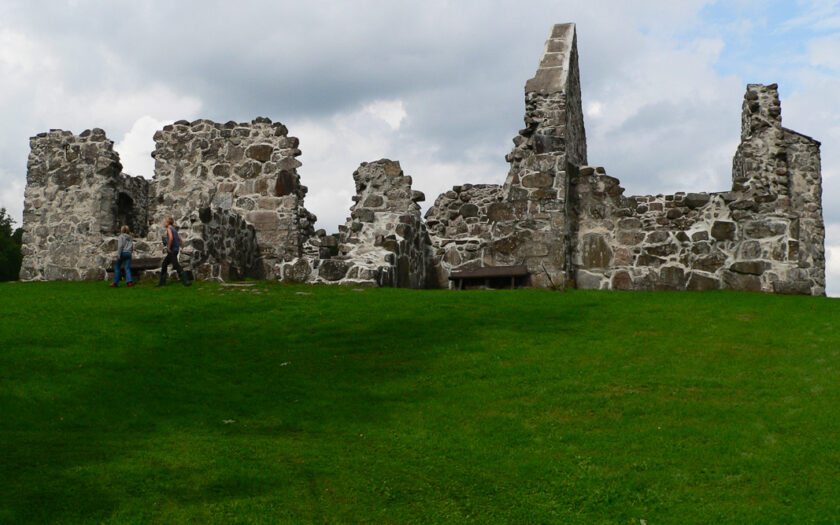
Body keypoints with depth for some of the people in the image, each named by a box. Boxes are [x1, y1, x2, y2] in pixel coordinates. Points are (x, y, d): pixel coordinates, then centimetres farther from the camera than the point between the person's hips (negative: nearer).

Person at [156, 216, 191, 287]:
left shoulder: (169, 229, -10)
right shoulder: (174, 229, 16)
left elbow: (171, 238, -28)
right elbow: (180, 241, 19)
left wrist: (169, 247, -21)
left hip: (172, 250, -10)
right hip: (175, 250, 10)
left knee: (176, 265, -11)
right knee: (164, 265, 17)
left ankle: (186, 281, -16)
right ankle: (162, 282, 22)